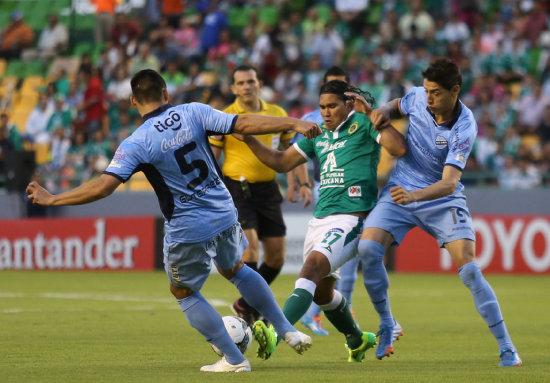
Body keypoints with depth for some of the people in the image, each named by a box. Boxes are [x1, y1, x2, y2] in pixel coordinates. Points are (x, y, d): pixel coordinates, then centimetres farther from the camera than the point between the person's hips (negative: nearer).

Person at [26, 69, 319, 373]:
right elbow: (243, 124, -10)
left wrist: (51, 199, -11)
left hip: (187, 231, -4)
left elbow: (102, 187, -20)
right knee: (235, 270, 31)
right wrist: (294, 124, -2)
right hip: (225, 216, 4)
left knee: (183, 292, 19)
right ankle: (288, 332, 31)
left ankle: (234, 359, 18)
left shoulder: (136, 144, -14)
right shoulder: (194, 113, -6)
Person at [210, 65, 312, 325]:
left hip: (268, 189, 5)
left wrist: (304, 183, 6)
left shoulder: (277, 114, 6)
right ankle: (249, 307, -7)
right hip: (237, 188, -4)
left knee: (276, 257, 4)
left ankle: (245, 304, 24)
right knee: (250, 245, -21)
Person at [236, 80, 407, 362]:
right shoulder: (319, 133, 19)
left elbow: (399, 148, -15)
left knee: (312, 267, -29)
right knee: (321, 292, 18)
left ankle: (276, 332, -45)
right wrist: (249, 140, 12)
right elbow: (282, 162, 23)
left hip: (350, 219, -9)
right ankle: (357, 341, 42)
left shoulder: (363, 124, 0)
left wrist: (374, 116, -19)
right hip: (320, 219, 9)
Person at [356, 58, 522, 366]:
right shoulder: (418, 98, -9)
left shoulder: (464, 128, -23)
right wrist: (382, 112, -6)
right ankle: (387, 325, 2)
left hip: (443, 200, -4)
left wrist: (414, 196, -48)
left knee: (469, 268, -18)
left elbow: (449, 182, -31)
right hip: (401, 193, 4)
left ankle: (507, 348, -10)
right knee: (367, 249, -19)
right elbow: (397, 106, 18)